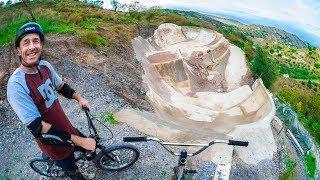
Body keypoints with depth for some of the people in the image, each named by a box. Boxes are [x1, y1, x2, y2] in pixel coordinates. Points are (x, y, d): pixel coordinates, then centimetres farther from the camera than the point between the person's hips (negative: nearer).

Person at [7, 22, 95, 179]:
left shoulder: (45, 65, -9)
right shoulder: (16, 85, -30)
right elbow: (38, 128, -31)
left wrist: (79, 98, 1)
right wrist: (80, 141, -29)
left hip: (64, 125, 6)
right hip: (52, 141, -5)